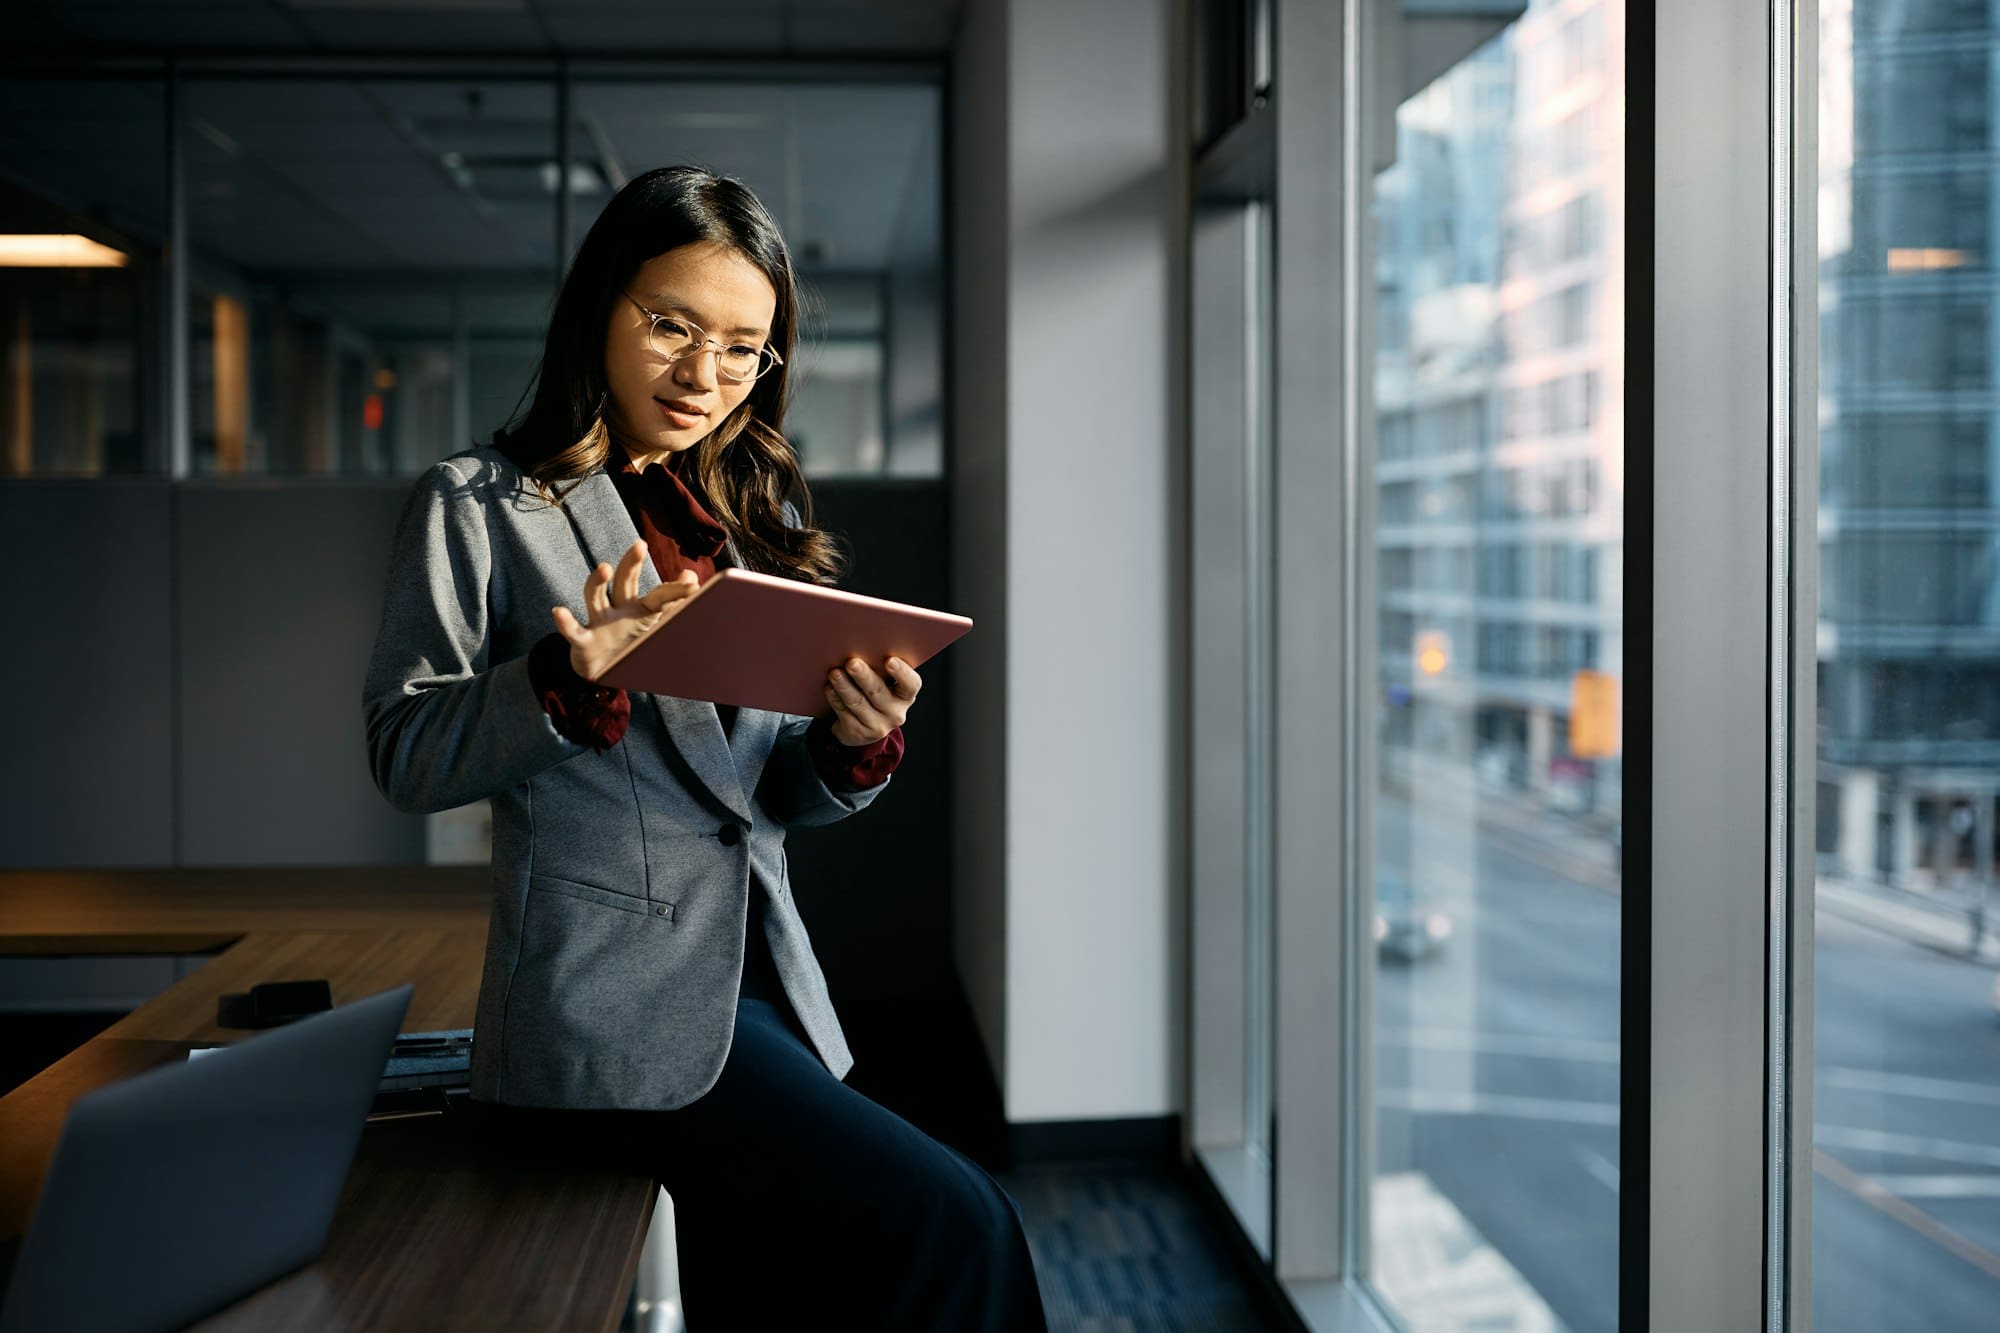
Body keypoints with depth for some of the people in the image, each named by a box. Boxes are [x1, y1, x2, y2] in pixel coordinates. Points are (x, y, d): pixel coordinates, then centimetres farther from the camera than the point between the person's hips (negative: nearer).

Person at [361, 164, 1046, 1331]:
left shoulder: (754, 518, 17)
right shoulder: (481, 504, 1)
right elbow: (406, 753, -6)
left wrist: (857, 743, -7)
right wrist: (571, 678, -22)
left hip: (762, 989, 6)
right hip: (614, 1012, -6)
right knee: (954, 1227, -17)